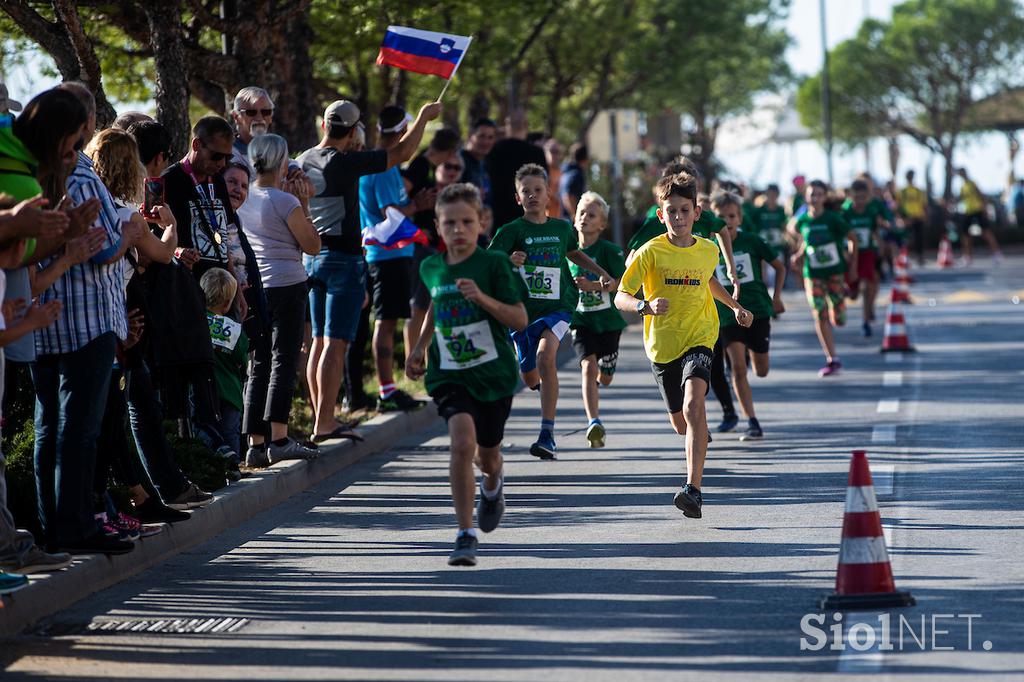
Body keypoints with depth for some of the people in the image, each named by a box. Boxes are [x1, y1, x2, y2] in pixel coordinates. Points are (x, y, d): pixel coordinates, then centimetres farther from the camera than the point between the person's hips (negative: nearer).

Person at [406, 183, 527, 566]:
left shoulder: (494, 265, -10)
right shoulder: (431, 268, 3)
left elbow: (520, 320, -12)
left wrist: (482, 297, -25)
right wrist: (420, 348, 20)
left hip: (493, 373, -1)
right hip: (449, 375, 1)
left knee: (487, 454, 16)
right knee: (462, 443, -23)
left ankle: (493, 483, 56)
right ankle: (466, 535, -17)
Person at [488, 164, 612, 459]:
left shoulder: (562, 228, 4)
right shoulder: (511, 231, -6)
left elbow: (574, 253, 27)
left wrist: (602, 273, 21)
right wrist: (508, 262, -39)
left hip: (557, 306, 0)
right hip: (522, 309, 0)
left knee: (545, 356, -27)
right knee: (530, 378, 11)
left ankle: (547, 436, -28)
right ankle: (546, 385, 55)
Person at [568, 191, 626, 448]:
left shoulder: (609, 250, -8)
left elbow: (624, 282, -16)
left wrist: (595, 286, -26)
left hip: (607, 321, -2)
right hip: (580, 320, 2)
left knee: (604, 378, 6)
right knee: (588, 366, -20)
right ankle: (594, 423, -25)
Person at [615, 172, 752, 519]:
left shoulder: (708, 250, 1)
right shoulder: (650, 252, -10)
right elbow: (621, 298, -14)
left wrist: (736, 306, 21)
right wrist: (645, 305, -33)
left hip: (698, 338, 0)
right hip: (662, 344, 0)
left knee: (693, 406, -26)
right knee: (680, 422, 14)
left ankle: (693, 490, -32)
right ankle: (699, 439, 55)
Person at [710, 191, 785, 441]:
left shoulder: (752, 241, -3)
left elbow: (780, 266, 8)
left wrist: (776, 298, 2)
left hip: (758, 310, 0)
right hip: (727, 315, 0)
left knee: (761, 371, 7)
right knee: (738, 368, -14)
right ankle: (752, 423, -11)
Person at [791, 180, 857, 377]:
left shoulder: (833, 219, -9)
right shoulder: (802, 221, -1)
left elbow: (853, 239, 0)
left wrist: (853, 266, 0)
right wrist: (799, 255, 0)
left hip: (835, 272, -2)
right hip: (813, 275, 2)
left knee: (838, 320, -1)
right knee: (820, 317, -9)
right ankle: (832, 360, -3)